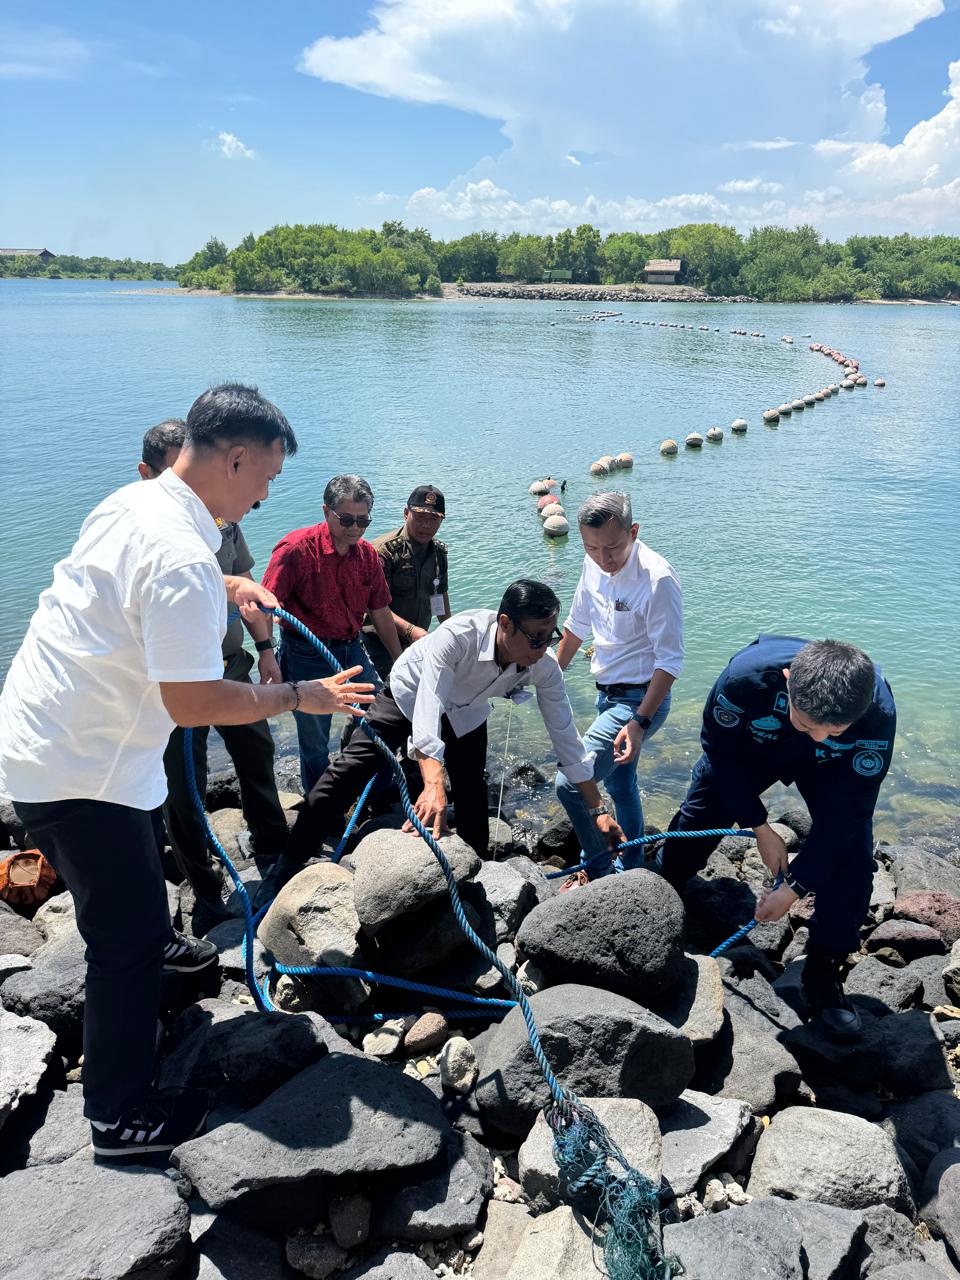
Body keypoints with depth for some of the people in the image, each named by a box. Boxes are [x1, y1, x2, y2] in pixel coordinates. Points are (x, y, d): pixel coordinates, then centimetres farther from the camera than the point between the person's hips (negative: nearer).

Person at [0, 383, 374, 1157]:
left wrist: (225, 587, 11)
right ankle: (122, 1116, 20)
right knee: (125, 941, 3)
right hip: (80, 773, -10)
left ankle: (157, 944, 63)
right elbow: (194, 701, -30)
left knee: (141, 859, 34)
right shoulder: (182, 558, -30)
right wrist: (299, 697, -18)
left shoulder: (134, 502, 1)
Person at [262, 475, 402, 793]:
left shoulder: (368, 555, 2)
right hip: (307, 656, -5)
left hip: (351, 650, 5)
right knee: (315, 745, 6)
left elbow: (381, 613, 11)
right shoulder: (296, 548, -15)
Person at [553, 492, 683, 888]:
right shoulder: (594, 565, -2)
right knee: (620, 784, 23)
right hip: (607, 693, 8)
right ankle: (630, 868, 43)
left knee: (570, 783, -16)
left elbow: (670, 659, -23)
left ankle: (596, 868, 6)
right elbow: (577, 625, 15)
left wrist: (640, 722, -28)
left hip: (640, 699, -8)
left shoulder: (657, 579, -25)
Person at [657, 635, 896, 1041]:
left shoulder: (878, 714, -41)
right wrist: (760, 828, -18)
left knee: (851, 856, -15)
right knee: (695, 825, 4)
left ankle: (822, 973, 6)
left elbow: (846, 810, -29)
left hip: (829, 768, 0)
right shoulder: (746, 675, -43)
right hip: (748, 747, 0)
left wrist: (794, 888, -27)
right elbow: (721, 749, -21)